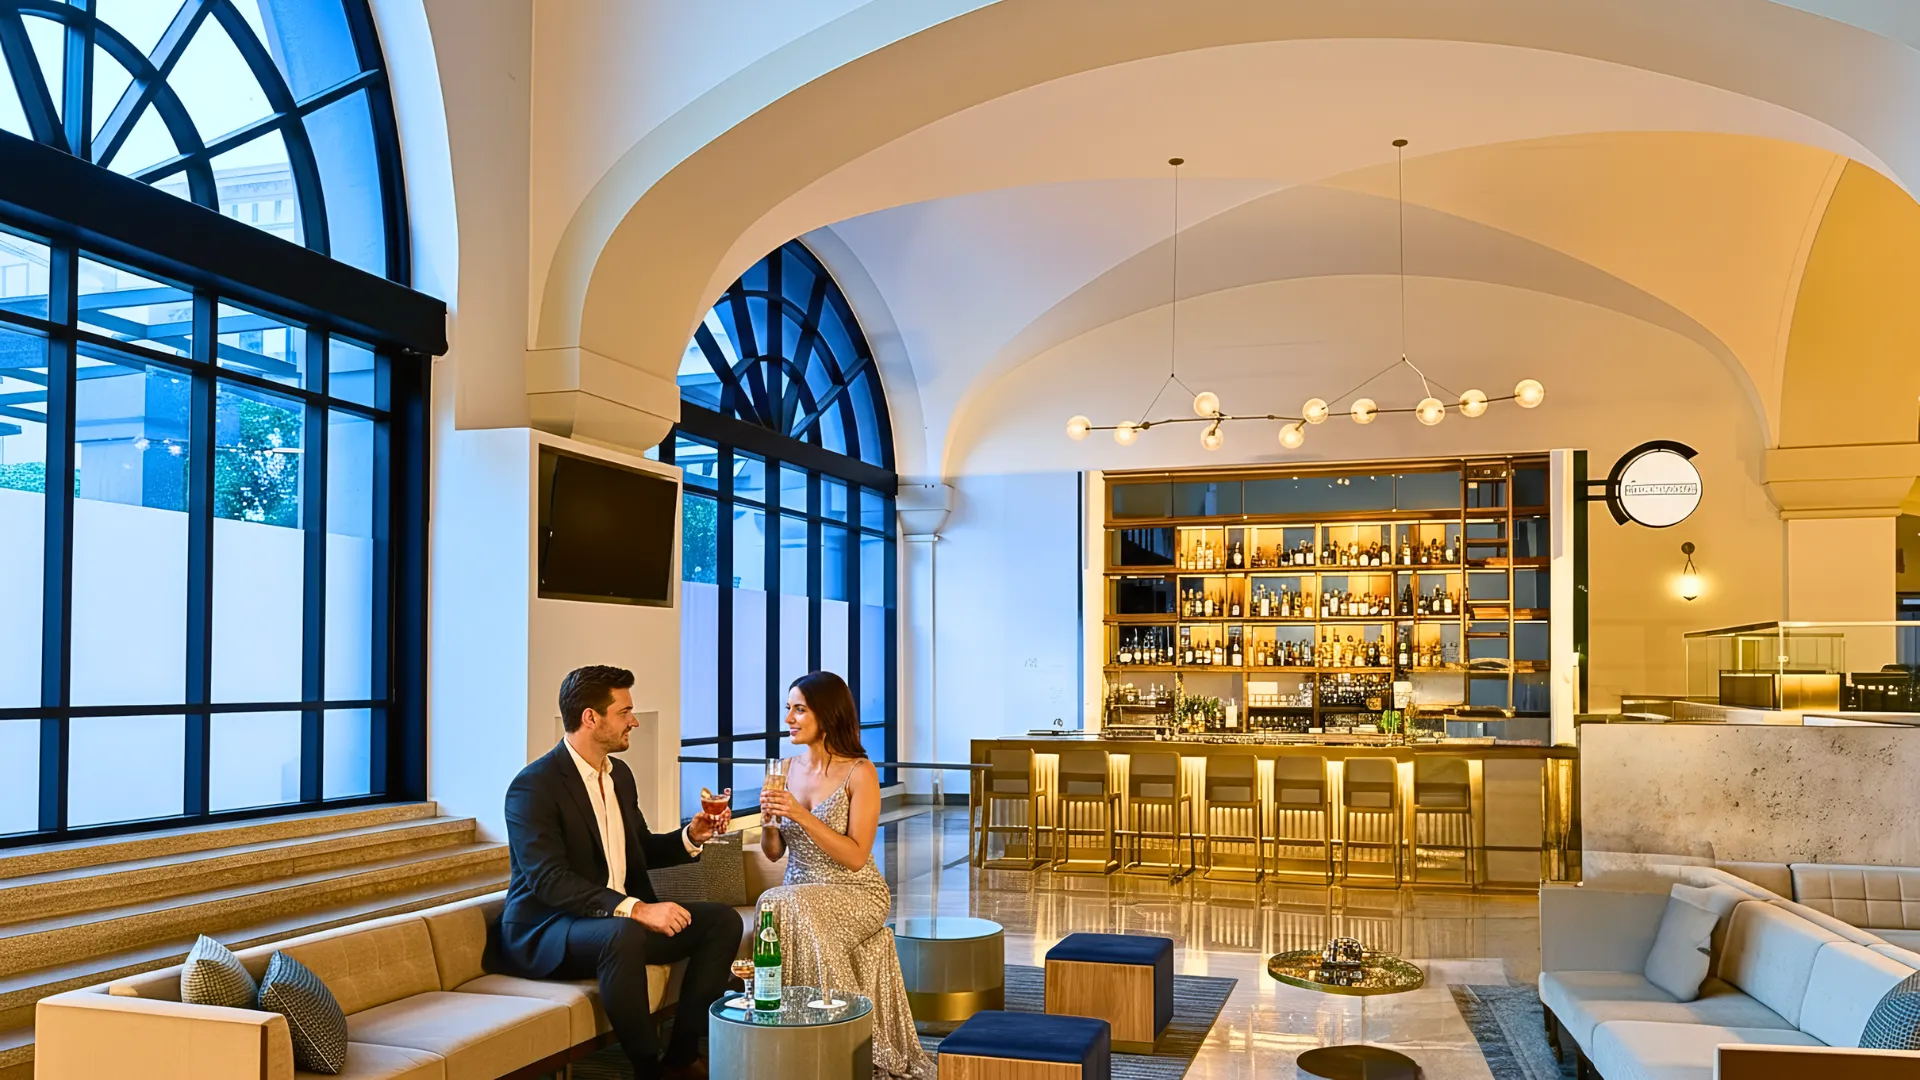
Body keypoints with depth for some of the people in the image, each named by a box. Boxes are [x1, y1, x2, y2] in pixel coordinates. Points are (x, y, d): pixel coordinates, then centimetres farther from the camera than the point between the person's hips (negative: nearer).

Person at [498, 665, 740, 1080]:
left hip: (623, 919, 8)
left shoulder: (620, 773, 9)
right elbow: (549, 881, -27)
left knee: (722, 920, -5)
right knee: (622, 935, -39)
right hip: (547, 931, -8)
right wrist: (634, 908, -36)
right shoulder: (533, 786, -17)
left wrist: (690, 837, 0)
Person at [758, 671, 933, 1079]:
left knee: (784, 905, -32)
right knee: (778, 906, -29)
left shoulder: (860, 773, -11)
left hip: (855, 893, -5)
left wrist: (802, 816, -24)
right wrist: (769, 821, -11)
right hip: (800, 893, 5)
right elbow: (773, 852, 11)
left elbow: (855, 857, -17)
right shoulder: (789, 768, 7)